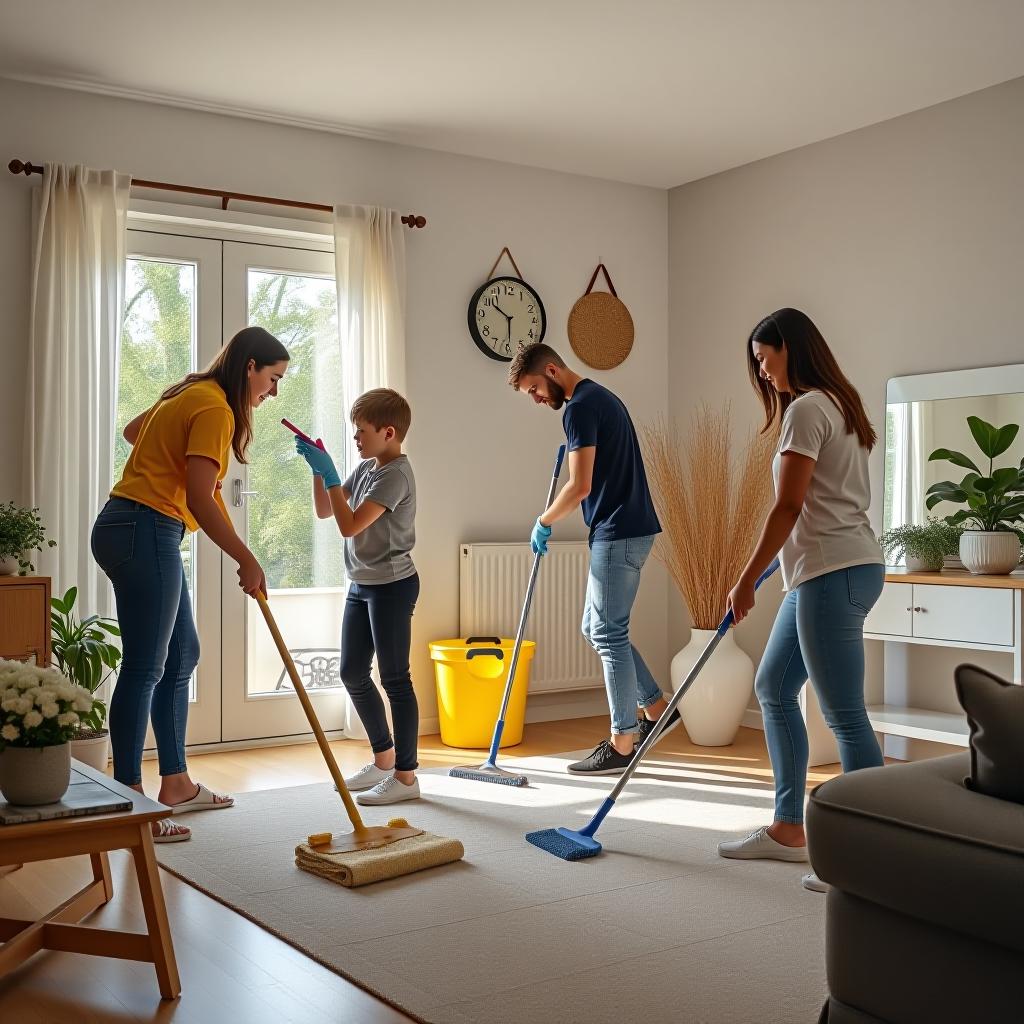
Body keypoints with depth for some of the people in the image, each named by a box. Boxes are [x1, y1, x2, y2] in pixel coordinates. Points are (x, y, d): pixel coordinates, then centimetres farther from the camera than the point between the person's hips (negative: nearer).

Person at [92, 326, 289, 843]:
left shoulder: (194, 394, 16)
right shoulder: (215, 408, -14)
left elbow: (133, 430, 33)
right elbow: (199, 500, -22)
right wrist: (247, 560, -17)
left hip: (134, 529, 11)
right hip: (145, 533, -11)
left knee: (181, 656, 14)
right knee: (144, 669, -8)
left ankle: (176, 783, 23)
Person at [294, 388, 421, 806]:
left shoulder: (395, 474, -17)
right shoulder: (365, 468, 11)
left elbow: (350, 525, -23)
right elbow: (324, 510, 16)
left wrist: (329, 474, -19)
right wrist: (318, 469, 3)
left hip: (391, 585, -10)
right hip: (361, 584, 10)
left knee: (394, 678, -5)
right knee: (353, 673, 14)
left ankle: (405, 775, 4)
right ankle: (383, 758, 29)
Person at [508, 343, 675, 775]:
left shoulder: (580, 407, -15)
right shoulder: (601, 396, 17)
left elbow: (580, 485, -20)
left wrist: (543, 522, -7)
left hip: (619, 533, -10)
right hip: (628, 528, 10)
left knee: (608, 635, -4)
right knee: (597, 628, 16)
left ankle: (622, 746, 2)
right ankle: (655, 707, 23)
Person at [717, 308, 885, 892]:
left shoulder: (807, 408, -11)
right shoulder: (841, 405, 20)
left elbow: (789, 507, -16)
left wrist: (747, 580, -11)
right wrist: (774, 566, 36)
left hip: (833, 573, -11)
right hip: (827, 571, 11)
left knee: (844, 715, -8)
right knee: (774, 688, 15)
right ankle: (788, 830, 22)